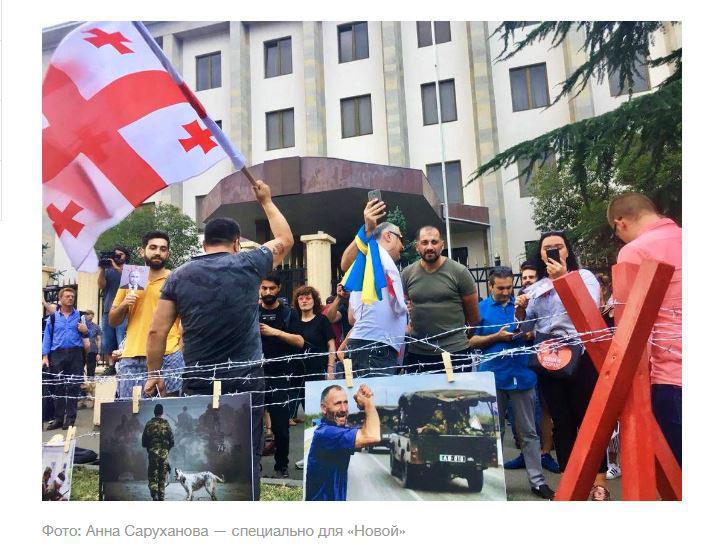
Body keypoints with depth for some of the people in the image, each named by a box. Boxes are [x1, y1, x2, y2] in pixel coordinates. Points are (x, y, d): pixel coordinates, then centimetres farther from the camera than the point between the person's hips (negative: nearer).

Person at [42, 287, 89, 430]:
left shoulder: (80, 316, 10)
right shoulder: (53, 317, 11)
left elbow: (86, 336, 10)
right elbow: (47, 337, 8)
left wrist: (85, 331, -14)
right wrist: (45, 357, 0)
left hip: (75, 354, -1)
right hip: (57, 354, 1)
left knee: (73, 386, -1)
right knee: (58, 386, 2)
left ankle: (70, 418, 4)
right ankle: (58, 418, 9)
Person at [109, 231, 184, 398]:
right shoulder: (130, 280, 13)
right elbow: (112, 321, 16)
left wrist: (182, 352, -9)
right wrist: (123, 304, -4)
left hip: (168, 358, -3)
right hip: (131, 358, 3)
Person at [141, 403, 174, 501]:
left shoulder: (149, 424, -3)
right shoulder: (166, 424, -2)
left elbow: (143, 441, 2)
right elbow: (171, 441, 2)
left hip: (153, 453, -1)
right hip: (164, 454, 1)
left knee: (152, 476, 6)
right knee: (162, 477, 11)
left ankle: (154, 494, -15)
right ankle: (161, 497, 13)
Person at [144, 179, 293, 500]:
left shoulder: (179, 276, 3)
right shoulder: (248, 266, -2)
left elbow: (157, 332, 1)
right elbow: (285, 239, 15)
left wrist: (154, 374, 12)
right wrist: (266, 202, 26)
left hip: (197, 380, 2)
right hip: (245, 378, -2)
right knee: (247, 456, 5)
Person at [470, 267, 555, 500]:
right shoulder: (481, 308, 1)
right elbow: (472, 341, 0)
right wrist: (497, 336, -13)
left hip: (521, 375, 1)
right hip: (493, 377, 0)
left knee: (529, 432, 7)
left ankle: (537, 480, 16)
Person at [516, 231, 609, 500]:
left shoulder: (583, 275, 3)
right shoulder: (536, 287, 14)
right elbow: (526, 327, 16)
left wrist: (563, 279, -18)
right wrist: (520, 310, -4)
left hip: (580, 355, -4)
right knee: (561, 421, 10)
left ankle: (599, 482, 11)